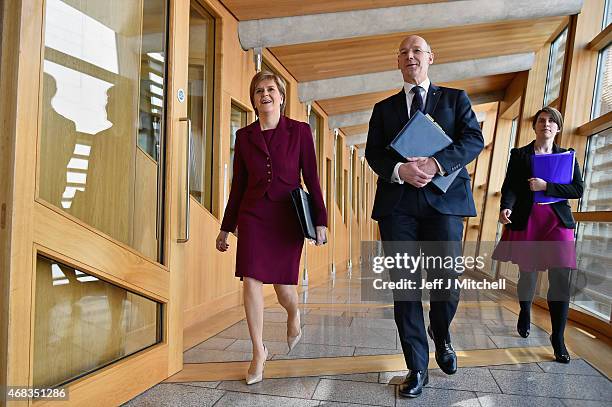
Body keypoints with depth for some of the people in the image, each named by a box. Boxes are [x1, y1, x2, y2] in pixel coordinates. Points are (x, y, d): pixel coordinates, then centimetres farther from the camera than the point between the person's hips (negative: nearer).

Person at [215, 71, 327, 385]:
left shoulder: (299, 131, 1)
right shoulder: (244, 136, 8)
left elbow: (311, 178, 0)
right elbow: (238, 185, 11)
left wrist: (320, 220, -6)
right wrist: (226, 226, 12)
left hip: (287, 217, -2)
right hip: (252, 216, 2)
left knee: (283, 285, 4)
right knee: (251, 281, -4)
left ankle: (293, 315, 42)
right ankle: (258, 352, 14)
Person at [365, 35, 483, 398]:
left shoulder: (455, 98, 15)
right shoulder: (384, 108, 18)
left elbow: (474, 139, 1)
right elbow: (373, 153, 9)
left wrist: (436, 163, -16)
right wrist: (399, 170, -13)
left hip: (444, 200, -1)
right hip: (397, 204, 1)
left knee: (446, 282, -4)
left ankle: (441, 335, 31)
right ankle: (417, 368, 16)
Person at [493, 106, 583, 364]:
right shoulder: (519, 154, 9)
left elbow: (578, 190, 3)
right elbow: (510, 186, -2)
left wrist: (546, 186, -11)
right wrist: (506, 207, -21)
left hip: (557, 221, 1)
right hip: (526, 220, 0)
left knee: (560, 278, -10)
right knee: (528, 273, 6)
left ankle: (558, 338, 1)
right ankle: (524, 313, 37)